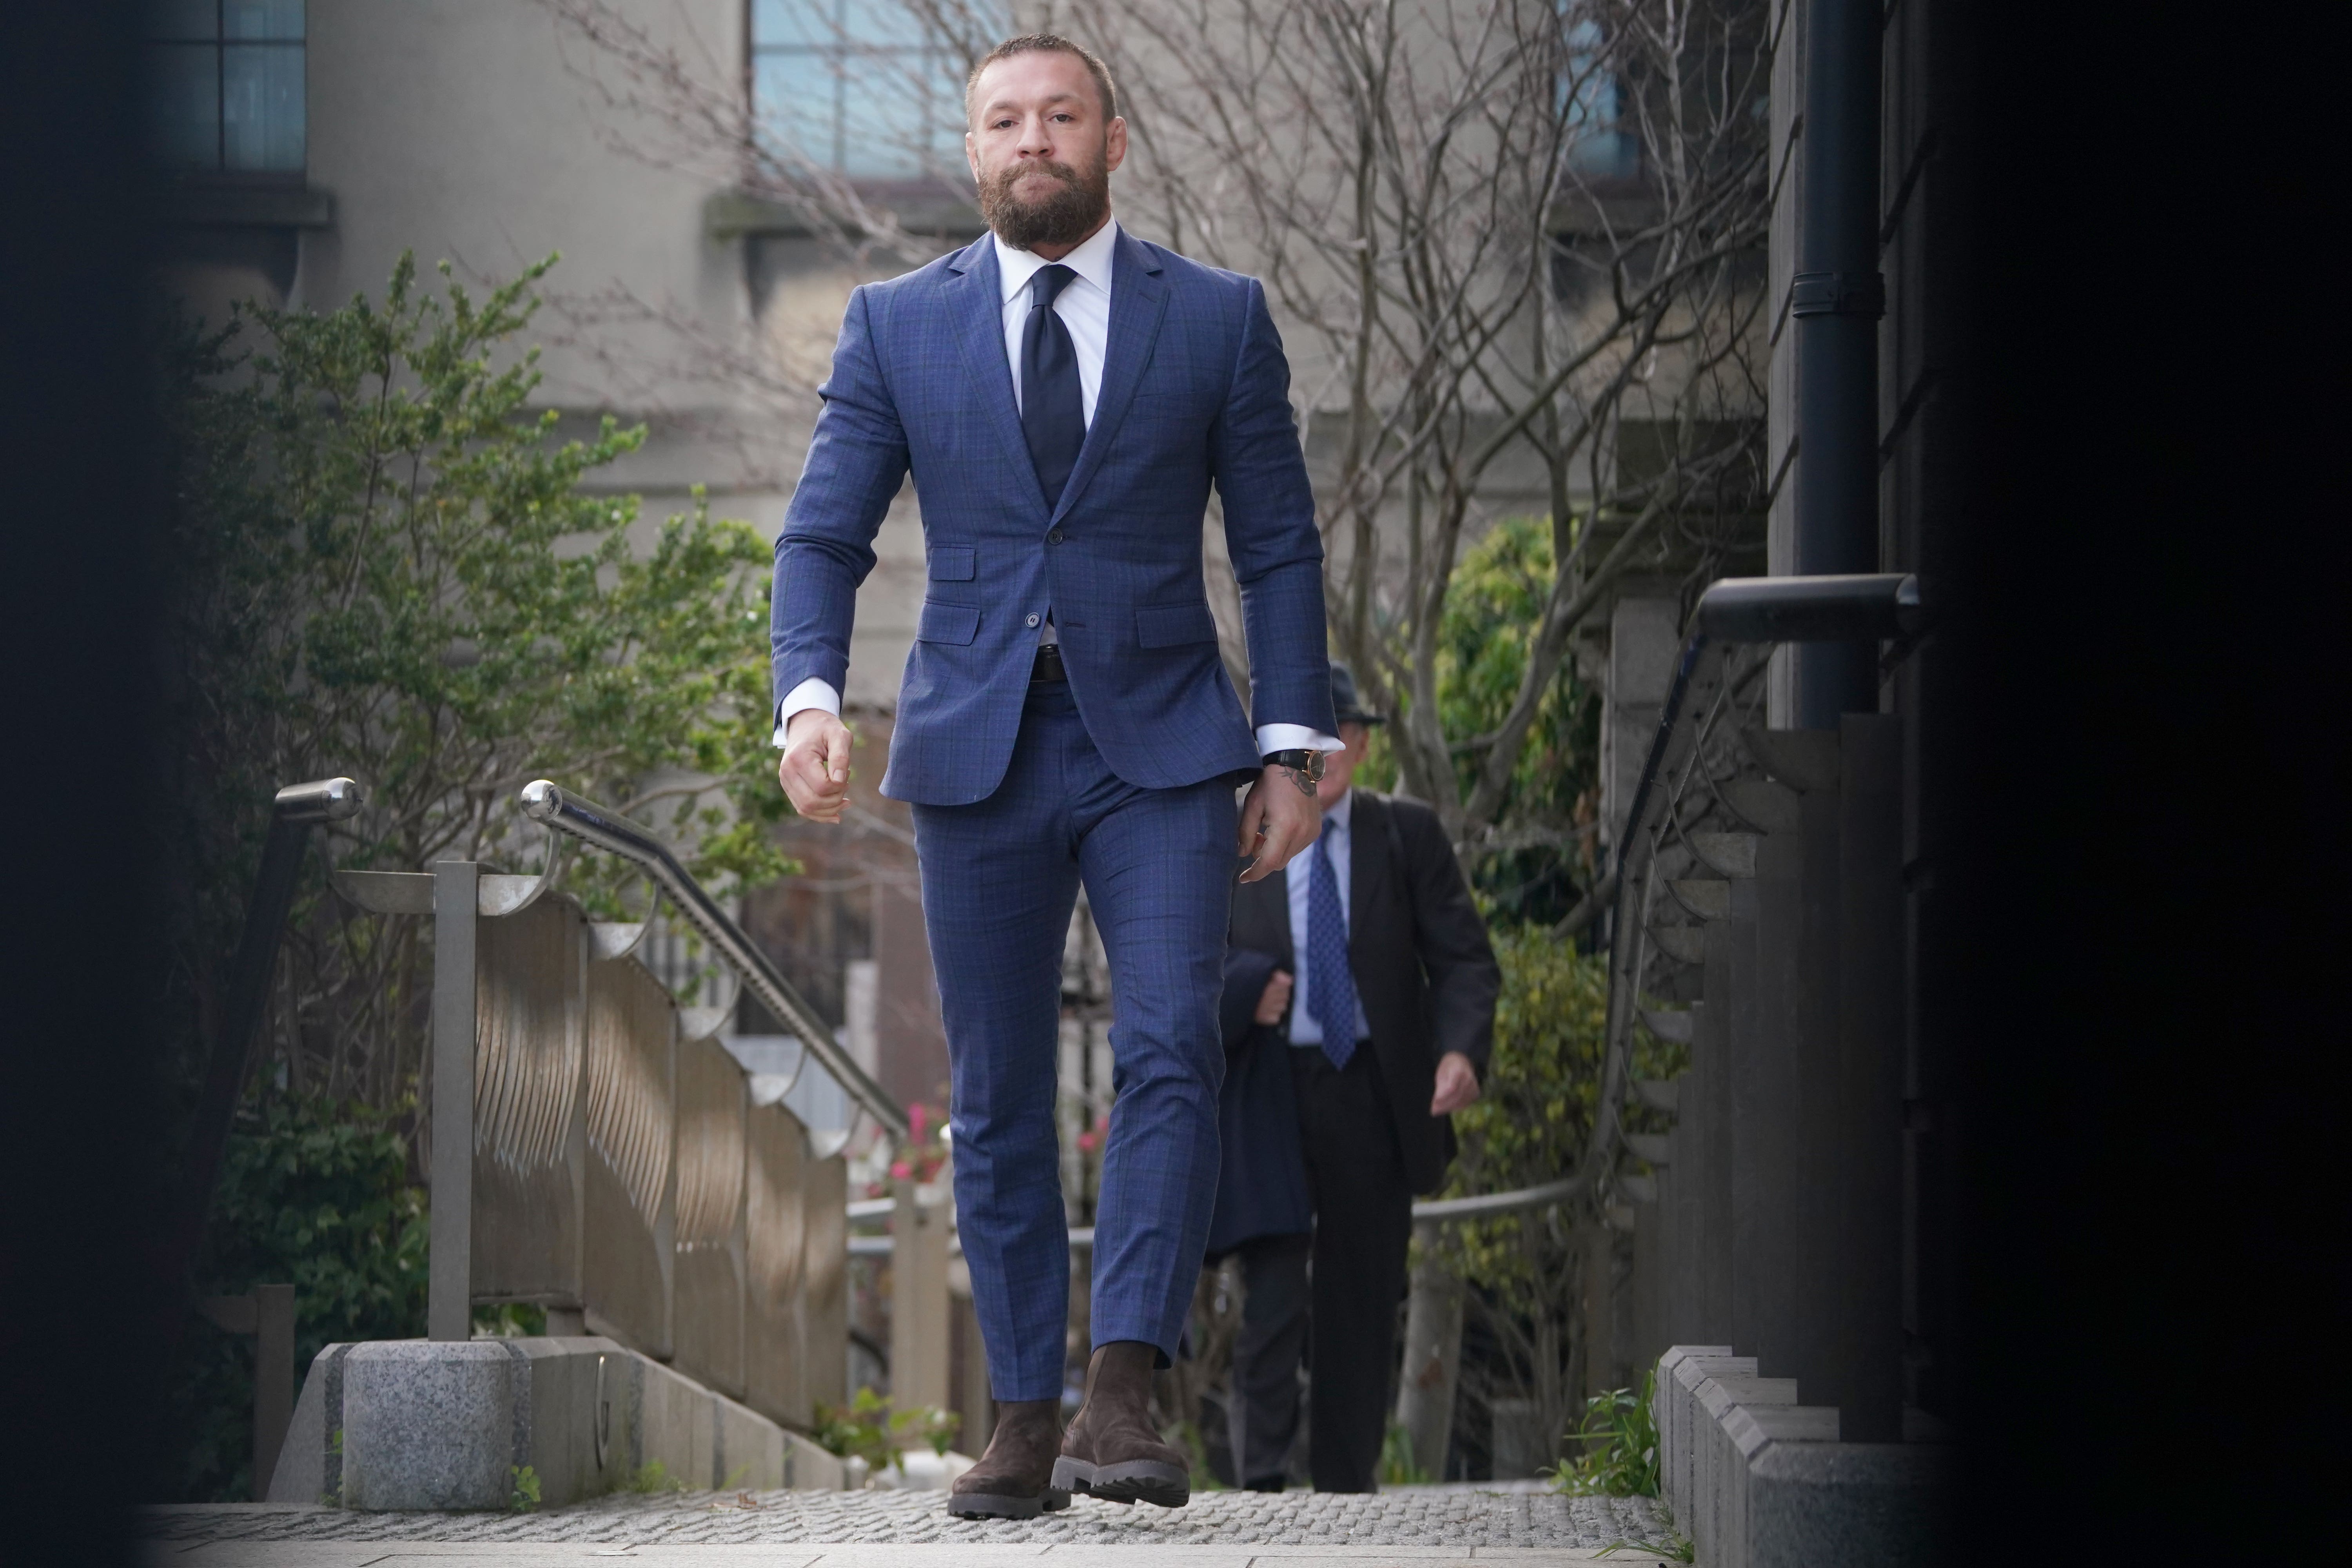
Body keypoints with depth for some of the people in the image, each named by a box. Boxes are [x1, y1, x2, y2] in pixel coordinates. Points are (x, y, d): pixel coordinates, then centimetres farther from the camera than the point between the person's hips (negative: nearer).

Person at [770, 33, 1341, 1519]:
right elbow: (824, 534, 4)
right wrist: (809, 695, -14)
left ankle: (1125, 1394, -19)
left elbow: (1279, 547, 6)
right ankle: (1025, 1418, 10)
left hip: (1162, 744, -1)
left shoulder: (1218, 319, 5)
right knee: (997, 1101, 4)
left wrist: (1294, 748, -1)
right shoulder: (896, 325, 6)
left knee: (1171, 1050, -17)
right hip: (979, 752, 1)